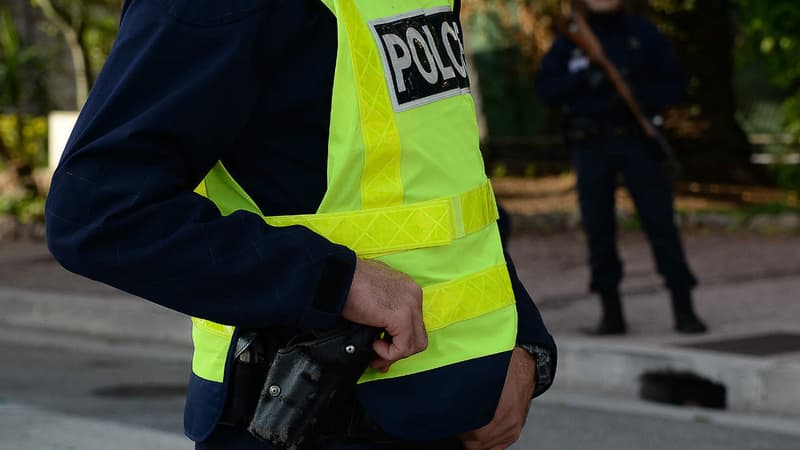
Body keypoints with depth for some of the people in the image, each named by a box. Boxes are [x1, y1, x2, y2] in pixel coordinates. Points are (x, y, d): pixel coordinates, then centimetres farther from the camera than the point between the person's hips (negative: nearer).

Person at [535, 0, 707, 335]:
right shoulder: (570, 40, 7)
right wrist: (582, 80, -14)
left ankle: (684, 310, -5)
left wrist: (639, 96, -13)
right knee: (598, 229, 2)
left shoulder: (643, 34, 5)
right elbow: (545, 87, 3)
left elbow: (675, 84, 5)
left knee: (660, 221, -6)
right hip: (590, 144, 1)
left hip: (636, 140, -1)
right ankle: (611, 313, 10)